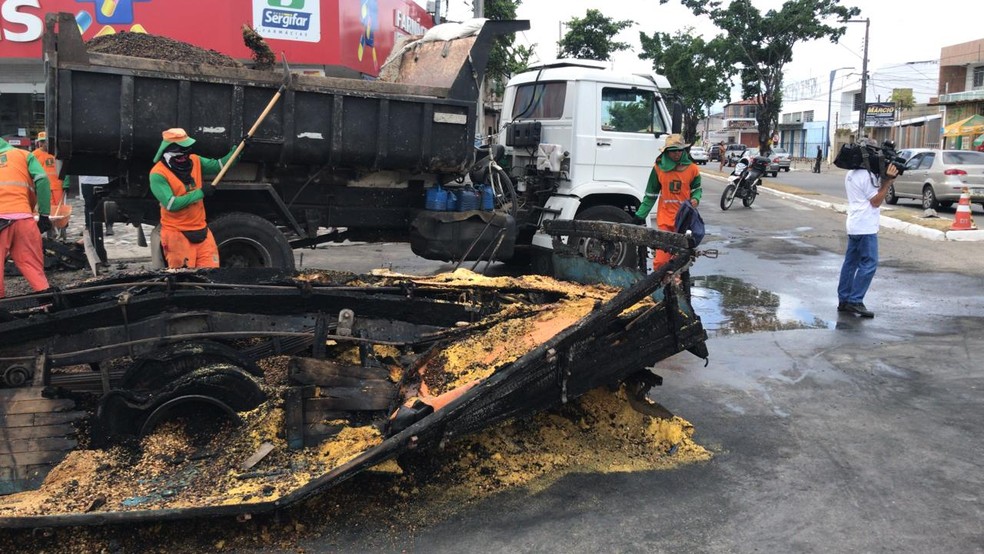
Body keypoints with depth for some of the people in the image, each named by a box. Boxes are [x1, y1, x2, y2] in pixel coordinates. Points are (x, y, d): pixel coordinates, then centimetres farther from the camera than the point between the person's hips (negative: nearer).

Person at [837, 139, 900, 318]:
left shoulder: (850, 174, 14)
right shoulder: (867, 175, -14)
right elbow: (876, 201, -13)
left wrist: (884, 179, 7)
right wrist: (888, 181, -17)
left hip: (853, 226, 10)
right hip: (866, 227, -10)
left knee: (851, 262, 10)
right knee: (868, 264, -7)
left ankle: (843, 300, 12)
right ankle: (855, 301, -9)